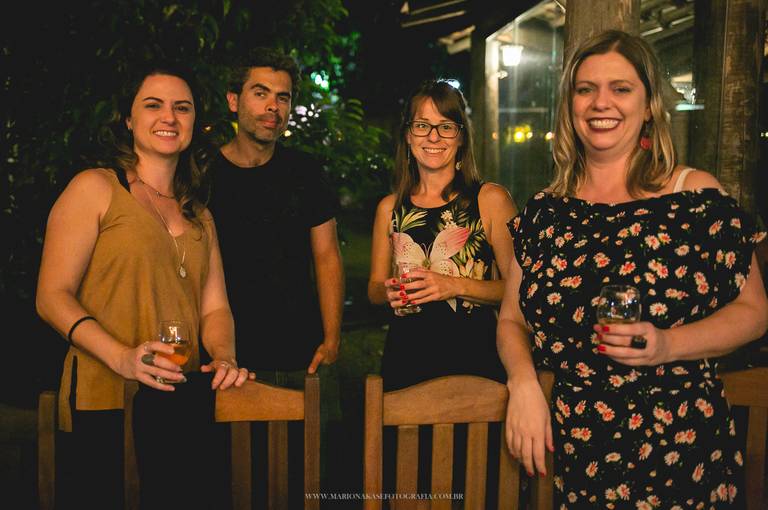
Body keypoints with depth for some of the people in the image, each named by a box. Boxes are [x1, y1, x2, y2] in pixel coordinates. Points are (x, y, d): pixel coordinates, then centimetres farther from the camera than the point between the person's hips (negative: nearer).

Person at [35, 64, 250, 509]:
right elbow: (52, 296, -5)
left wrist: (224, 357, -8)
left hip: (182, 403, 5)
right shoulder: (95, 188, 2)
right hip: (106, 402, -5)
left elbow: (215, 307, 13)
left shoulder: (199, 216, 19)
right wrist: (123, 357, -19)